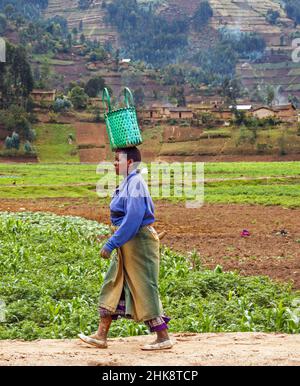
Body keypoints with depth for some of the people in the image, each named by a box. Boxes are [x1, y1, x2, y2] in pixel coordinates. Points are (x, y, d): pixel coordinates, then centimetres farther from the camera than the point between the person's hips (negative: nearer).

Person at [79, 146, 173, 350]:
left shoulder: (136, 184, -19)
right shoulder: (129, 183, 12)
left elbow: (133, 219, -26)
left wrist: (111, 243, -24)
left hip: (139, 241, -10)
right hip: (128, 243, 10)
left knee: (144, 290, -3)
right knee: (113, 284, 12)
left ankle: (164, 338, 7)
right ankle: (101, 336, 18)